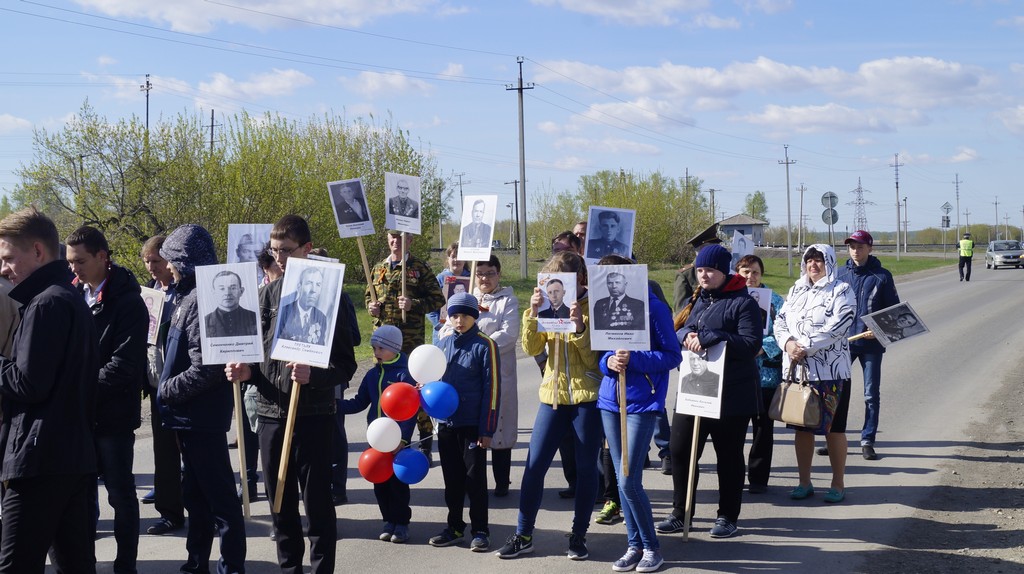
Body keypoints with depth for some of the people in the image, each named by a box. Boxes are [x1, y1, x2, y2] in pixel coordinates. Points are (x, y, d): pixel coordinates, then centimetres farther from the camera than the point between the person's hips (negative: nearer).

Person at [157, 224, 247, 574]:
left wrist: (167, 391, -13)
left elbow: (204, 368, -23)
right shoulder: (189, 295, 11)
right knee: (195, 492, 17)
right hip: (191, 416, 10)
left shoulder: (201, 299, -19)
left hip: (202, 415, -10)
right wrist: (168, 389, 10)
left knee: (218, 492, -2)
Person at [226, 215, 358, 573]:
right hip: (270, 412, 5)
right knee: (280, 503, 12)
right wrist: (246, 372, -4)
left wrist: (313, 375, -25)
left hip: (314, 415, -5)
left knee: (317, 503, 1)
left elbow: (345, 365, -7)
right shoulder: (268, 294, 9)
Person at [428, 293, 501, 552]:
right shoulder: (444, 344, 8)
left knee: (475, 479, 1)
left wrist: (487, 430, -12)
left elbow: (492, 388, -9)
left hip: (473, 424, -5)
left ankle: (480, 530, 11)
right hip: (446, 423, 5)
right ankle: (454, 527, 23)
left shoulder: (485, 345, -8)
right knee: (452, 479, 12)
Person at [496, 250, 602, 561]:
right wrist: (533, 313, -15)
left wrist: (580, 326, -22)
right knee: (534, 465, 2)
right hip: (553, 395, 4)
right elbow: (532, 348, -3)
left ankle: (579, 535, 15)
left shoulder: (593, 306, -4)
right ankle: (524, 534, 11)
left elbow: (594, 360, -10)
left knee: (585, 467, 3)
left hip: (587, 397, -4)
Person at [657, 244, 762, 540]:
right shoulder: (697, 300, 12)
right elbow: (678, 330, 13)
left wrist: (709, 337, -25)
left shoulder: (742, 303, -9)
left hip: (731, 394, -6)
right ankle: (680, 513, 17)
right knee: (680, 450, 5)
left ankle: (727, 516, 19)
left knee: (728, 455, 7)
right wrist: (686, 335, -12)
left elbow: (751, 343, -19)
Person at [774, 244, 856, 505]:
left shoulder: (842, 291, -4)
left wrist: (805, 346, -19)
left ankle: (838, 484, 12)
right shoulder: (796, 290, 15)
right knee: (801, 426, 10)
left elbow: (837, 327, -16)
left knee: (833, 428, 1)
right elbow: (780, 321, 9)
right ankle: (804, 482, 19)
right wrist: (788, 343, -12)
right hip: (796, 369, 5)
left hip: (830, 371, -5)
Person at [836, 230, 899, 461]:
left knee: (872, 394, 4)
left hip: (871, 344, -1)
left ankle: (867, 441, 13)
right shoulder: (840, 275, 4)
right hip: (843, 341, 1)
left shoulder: (882, 276, -1)